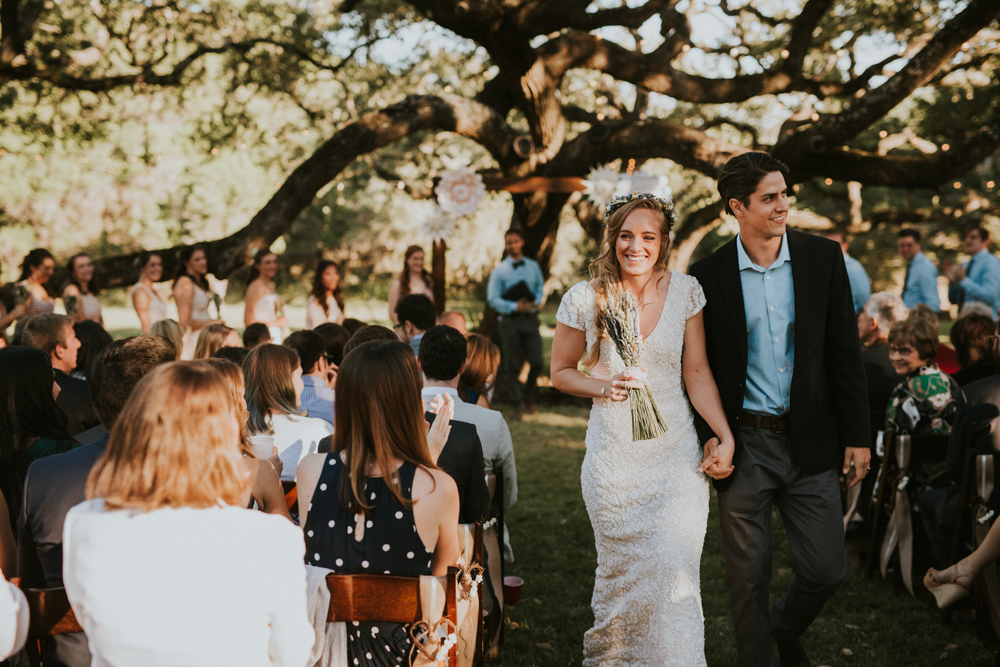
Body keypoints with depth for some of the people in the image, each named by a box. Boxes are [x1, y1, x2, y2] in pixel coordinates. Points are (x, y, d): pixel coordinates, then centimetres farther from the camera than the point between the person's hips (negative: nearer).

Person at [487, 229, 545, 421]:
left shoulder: (533, 266, 9)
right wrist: (514, 306, -15)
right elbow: (493, 299, -4)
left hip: (530, 319, 2)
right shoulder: (499, 271, -1)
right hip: (510, 320, -2)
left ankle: (528, 396, 23)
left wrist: (535, 302, -7)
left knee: (537, 362, -2)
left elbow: (541, 288, 15)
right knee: (512, 366, 1)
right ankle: (517, 405, 12)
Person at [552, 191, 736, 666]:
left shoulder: (685, 292, -1)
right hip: (614, 458, 0)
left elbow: (697, 372, 2)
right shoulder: (585, 299, -5)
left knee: (675, 573, -7)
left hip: (676, 454, 1)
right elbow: (561, 373, 7)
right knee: (623, 573, 9)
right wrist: (603, 387, -12)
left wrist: (726, 436, -7)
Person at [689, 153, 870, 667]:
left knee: (827, 570, 5)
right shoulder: (709, 276, -3)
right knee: (748, 577, 8)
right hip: (744, 445, -1)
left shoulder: (823, 258, 1)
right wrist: (709, 442, -5)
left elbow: (845, 351, 3)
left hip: (810, 443, 1)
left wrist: (858, 435, 0)